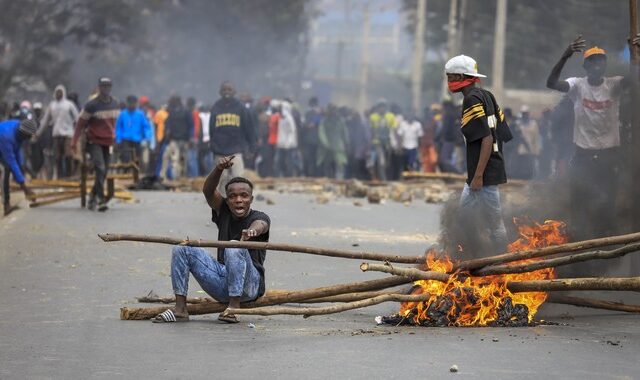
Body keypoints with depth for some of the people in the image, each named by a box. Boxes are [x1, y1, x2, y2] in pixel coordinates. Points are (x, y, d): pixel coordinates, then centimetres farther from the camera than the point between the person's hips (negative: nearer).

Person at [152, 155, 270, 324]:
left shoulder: (259, 217, -5)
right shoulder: (224, 212, 10)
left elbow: (259, 225, -30)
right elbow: (208, 191, -5)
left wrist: (252, 231, -55)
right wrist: (219, 169, -24)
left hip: (250, 284, -5)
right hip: (222, 281, 5)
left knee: (234, 248, -34)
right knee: (181, 249, -6)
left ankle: (234, 308, -32)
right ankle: (180, 308, -12)